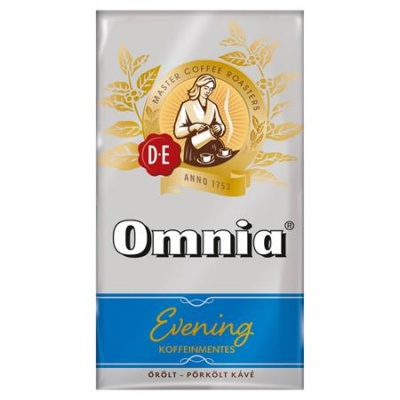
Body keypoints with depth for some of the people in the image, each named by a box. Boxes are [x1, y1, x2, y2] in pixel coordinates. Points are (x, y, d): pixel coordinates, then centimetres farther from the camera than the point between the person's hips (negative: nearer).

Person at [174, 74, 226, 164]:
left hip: (212, 148, 3)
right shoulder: (186, 106, -4)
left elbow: (222, 126, 16)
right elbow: (177, 132, -5)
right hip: (194, 150, -3)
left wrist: (218, 128, -6)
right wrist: (193, 127, -19)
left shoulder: (213, 106, 8)